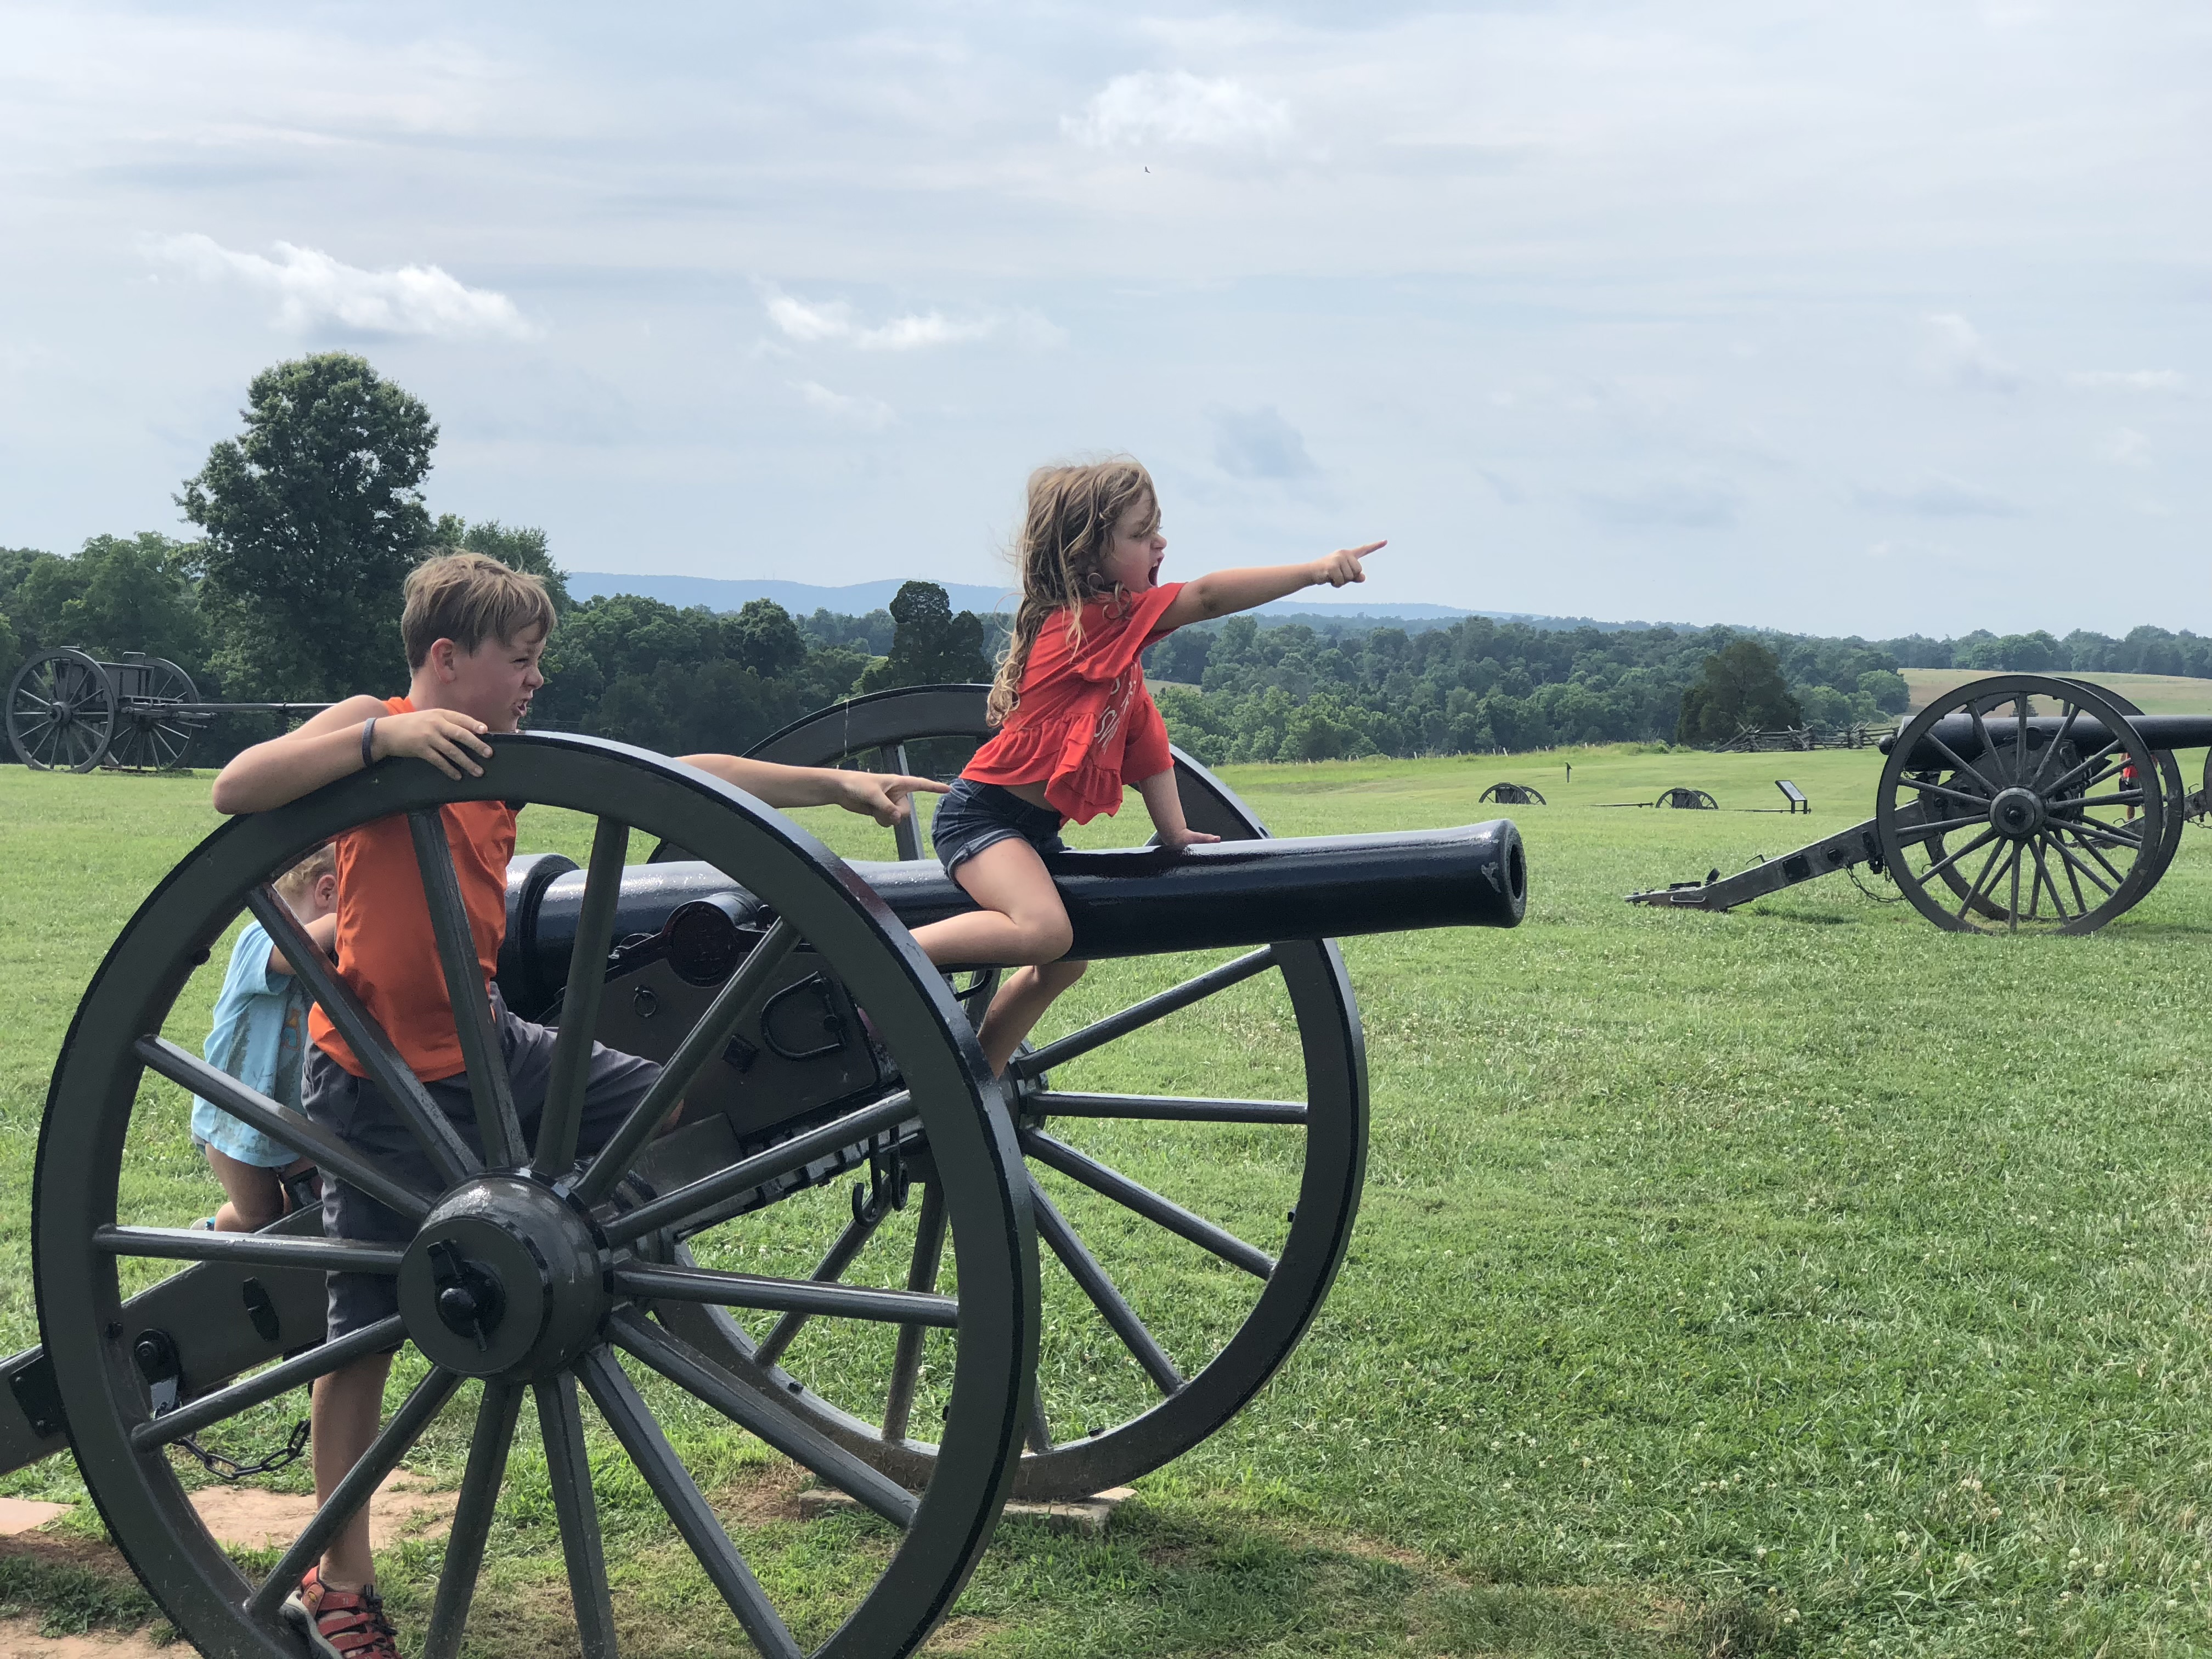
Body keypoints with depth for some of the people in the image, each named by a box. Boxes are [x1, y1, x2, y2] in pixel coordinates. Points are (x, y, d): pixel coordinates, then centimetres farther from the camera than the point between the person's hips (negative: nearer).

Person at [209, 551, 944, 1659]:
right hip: (376, 1079, -6)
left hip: (489, 1048, 6)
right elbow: (234, 792, -27)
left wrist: (835, 785, 0)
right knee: (365, 1326, 4)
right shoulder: (371, 725, -11)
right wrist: (384, 735, -35)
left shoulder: (506, 759, 6)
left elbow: (683, 777, 3)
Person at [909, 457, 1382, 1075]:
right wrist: (1316, 570, -33)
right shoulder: (1094, 619, -19)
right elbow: (1207, 597, -29)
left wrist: (1174, 832, 11)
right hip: (982, 811, -10)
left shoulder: (1118, 644, 12)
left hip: (1034, 828, 10)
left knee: (1062, 965, 18)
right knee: (1044, 931, -31)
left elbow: (1144, 740, 16)